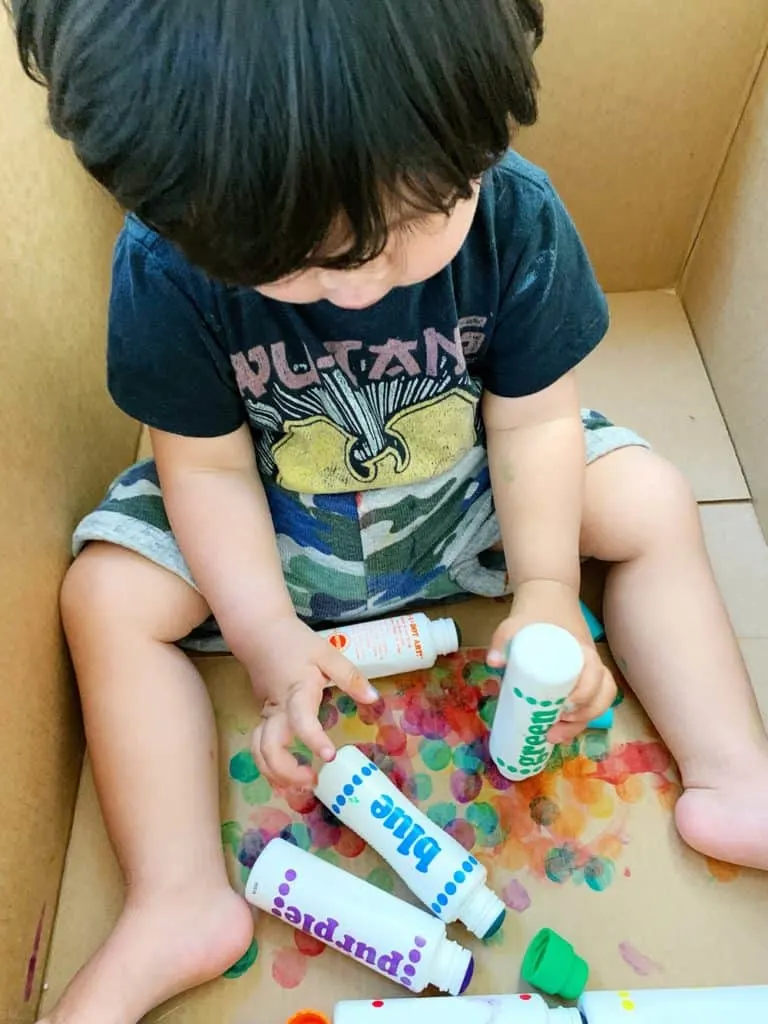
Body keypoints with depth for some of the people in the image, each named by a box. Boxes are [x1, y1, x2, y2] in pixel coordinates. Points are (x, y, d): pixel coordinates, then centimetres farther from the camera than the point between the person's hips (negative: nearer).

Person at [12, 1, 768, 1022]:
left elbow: (533, 419, -14)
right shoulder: (169, 261, -25)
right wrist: (270, 640, -24)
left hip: (467, 488, 1)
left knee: (653, 502, -12)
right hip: (271, 522, 0)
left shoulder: (517, 213, -23)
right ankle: (181, 902, -10)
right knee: (109, 598, -15)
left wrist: (547, 590, -22)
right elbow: (209, 468, -17)